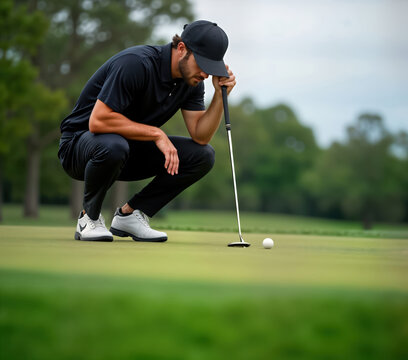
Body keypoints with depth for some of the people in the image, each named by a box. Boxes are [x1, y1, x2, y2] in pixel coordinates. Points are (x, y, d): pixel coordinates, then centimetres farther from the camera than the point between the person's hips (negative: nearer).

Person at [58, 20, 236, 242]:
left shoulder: (192, 80, -3)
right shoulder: (136, 64, -28)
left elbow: (200, 136, -6)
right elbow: (98, 121, -33)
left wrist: (220, 95, -19)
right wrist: (156, 134, -30)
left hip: (132, 149, 7)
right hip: (81, 142, -7)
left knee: (202, 156, -9)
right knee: (113, 146, -42)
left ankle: (129, 214, -1)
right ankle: (89, 218, -13)